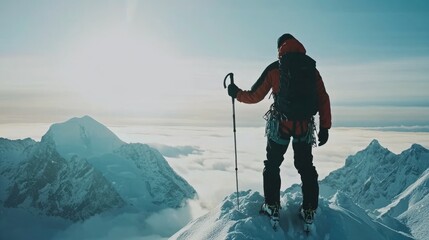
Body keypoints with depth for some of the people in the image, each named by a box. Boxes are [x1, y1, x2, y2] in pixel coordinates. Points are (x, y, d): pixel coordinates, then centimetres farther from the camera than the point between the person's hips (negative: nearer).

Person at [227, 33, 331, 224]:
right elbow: (323, 99, 2)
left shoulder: (274, 68, -4)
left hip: (280, 124, -2)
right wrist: (324, 127, 8)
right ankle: (309, 210, 20)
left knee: (272, 165, 15)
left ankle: (272, 206, 18)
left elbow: (255, 96, -1)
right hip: (305, 126, 3)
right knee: (306, 167, 16)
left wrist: (237, 94, 17)